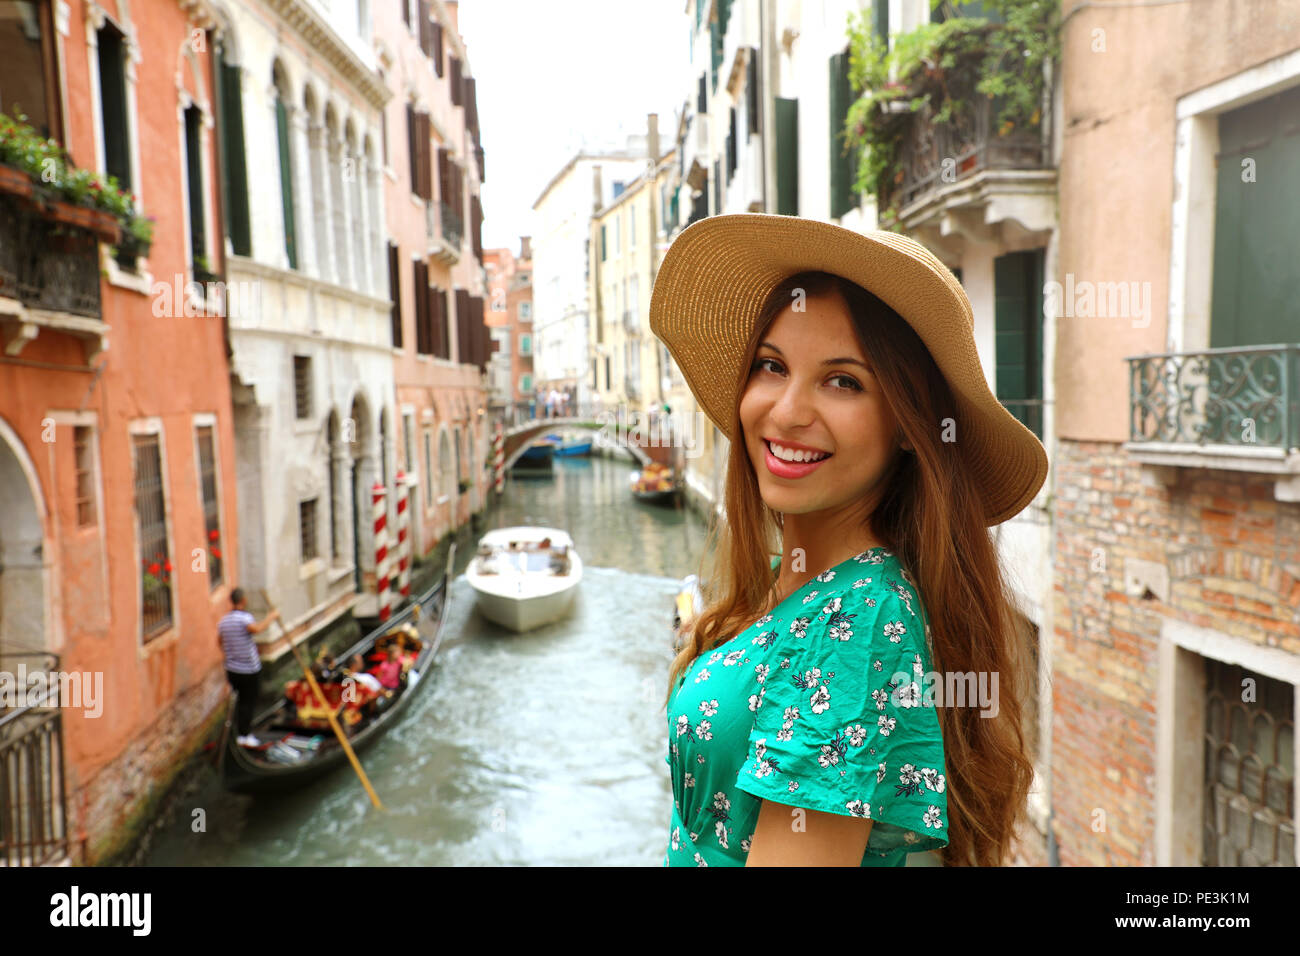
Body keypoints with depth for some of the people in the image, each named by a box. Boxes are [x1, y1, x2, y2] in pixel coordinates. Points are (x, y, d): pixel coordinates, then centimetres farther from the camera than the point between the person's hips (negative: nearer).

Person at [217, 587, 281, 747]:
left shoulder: (224, 620, 5)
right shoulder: (244, 618, -19)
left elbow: (219, 642, 18)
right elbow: (256, 628, -41)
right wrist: (272, 616, -29)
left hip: (232, 669, 7)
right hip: (249, 670, -7)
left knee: (242, 700, 19)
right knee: (248, 702, 5)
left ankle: (241, 732, 26)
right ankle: (244, 736, 9)